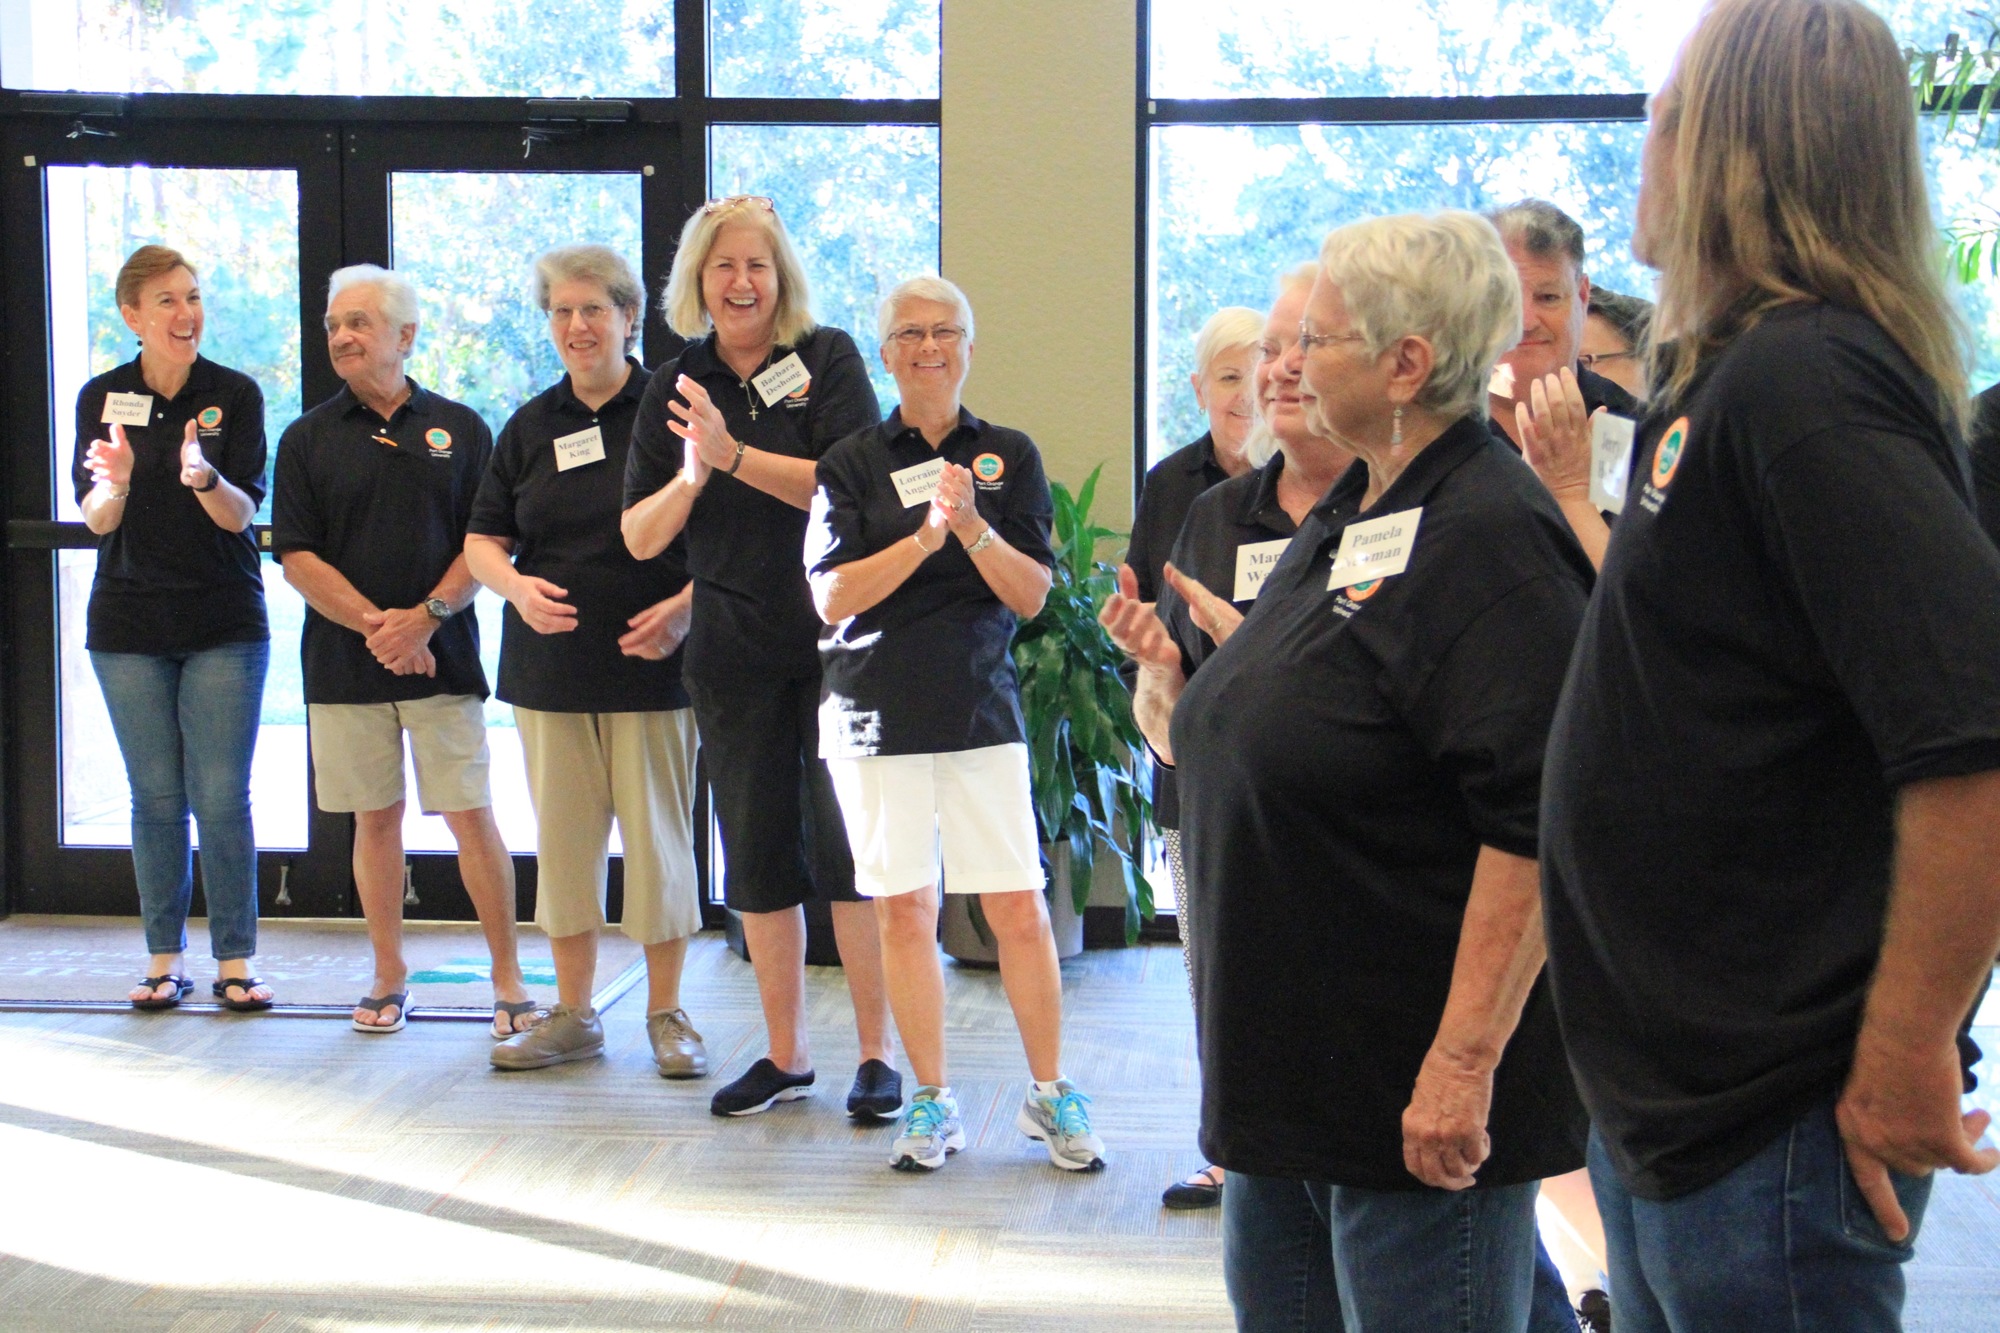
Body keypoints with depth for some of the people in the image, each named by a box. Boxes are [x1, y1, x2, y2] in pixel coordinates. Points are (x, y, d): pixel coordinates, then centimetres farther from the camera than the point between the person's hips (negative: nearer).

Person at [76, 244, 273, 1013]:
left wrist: (205, 478, -31)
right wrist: (116, 483, -26)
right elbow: (96, 521, -3)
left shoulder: (235, 394, -2)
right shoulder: (102, 398, 2)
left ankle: (235, 963, 5)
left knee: (222, 799, -3)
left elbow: (241, 513, -9)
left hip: (224, 624, -1)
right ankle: (165, 959, 15)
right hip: (129, 624, 1)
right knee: (157, 798, 6)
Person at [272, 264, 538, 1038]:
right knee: (376, 816, 7)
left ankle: (508, 977, 4)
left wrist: (428, 614, -13)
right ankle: (389, 976, 18)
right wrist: (373, 623, -12)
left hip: (442, 656, -1)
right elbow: (297, 558, 0)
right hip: (344, 660, 1)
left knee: (471, 815, -4)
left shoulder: (459, 430, 6)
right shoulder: (308, 440, 6)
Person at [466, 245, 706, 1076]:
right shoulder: (531, 426, 12)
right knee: (563, 838, 7)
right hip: (550, 664, 4)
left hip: (652, 664, -4)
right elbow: (482, 541, 13)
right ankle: (572, 1015, 17)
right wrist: (517, 586, -9)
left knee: (659, 834, -1)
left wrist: (685, 606, -18)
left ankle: (666, 1014, 11)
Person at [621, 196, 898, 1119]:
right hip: (734, 648, 4)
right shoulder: (676, 389, 7)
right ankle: (785, 1055, 20)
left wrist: (736, 455, -22)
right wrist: (691, 477, -15)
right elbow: (639, 536, 4)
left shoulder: (828, 360, -3)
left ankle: (877, 1053, 7)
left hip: (834, 636, -4)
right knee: (757, 853, 9)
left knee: (849, 846, -3)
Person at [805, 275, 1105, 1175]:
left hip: (982, 706, 1)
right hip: (879, 712, 0)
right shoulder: (852, 464, 4)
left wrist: (972, 524, -16)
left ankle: (1050, 1097, 11)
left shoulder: (1009, 457, 8)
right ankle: (932, 1103, 13)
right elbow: (833, 596, -5)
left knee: (1018, 906, -1)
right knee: (904, 910, 2)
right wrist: (928, 534, -16)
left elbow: (1031, 595, 1)